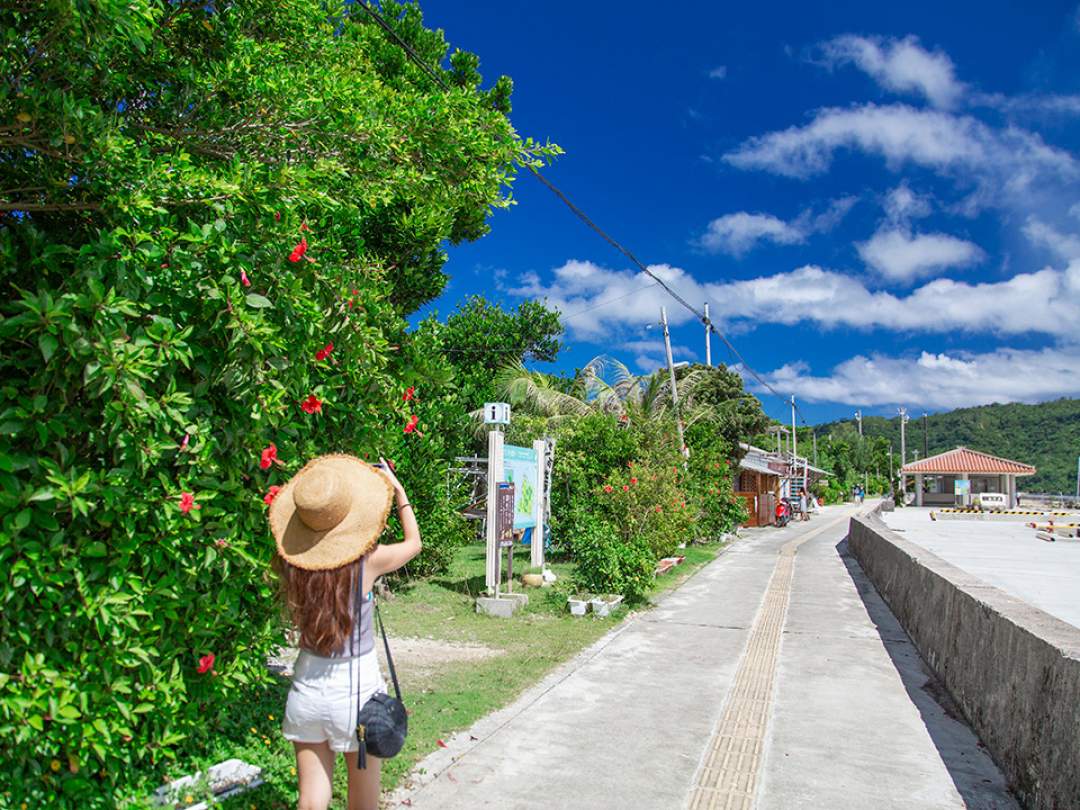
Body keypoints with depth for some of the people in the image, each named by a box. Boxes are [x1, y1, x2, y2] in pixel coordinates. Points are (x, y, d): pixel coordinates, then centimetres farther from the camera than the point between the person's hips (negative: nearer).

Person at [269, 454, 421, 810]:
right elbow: (413, 543, 3)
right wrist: (397, 489, 9)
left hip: (307, 690, 3)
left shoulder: (291, 564, -12)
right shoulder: (366, 561, -19)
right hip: (356, 690, -3)